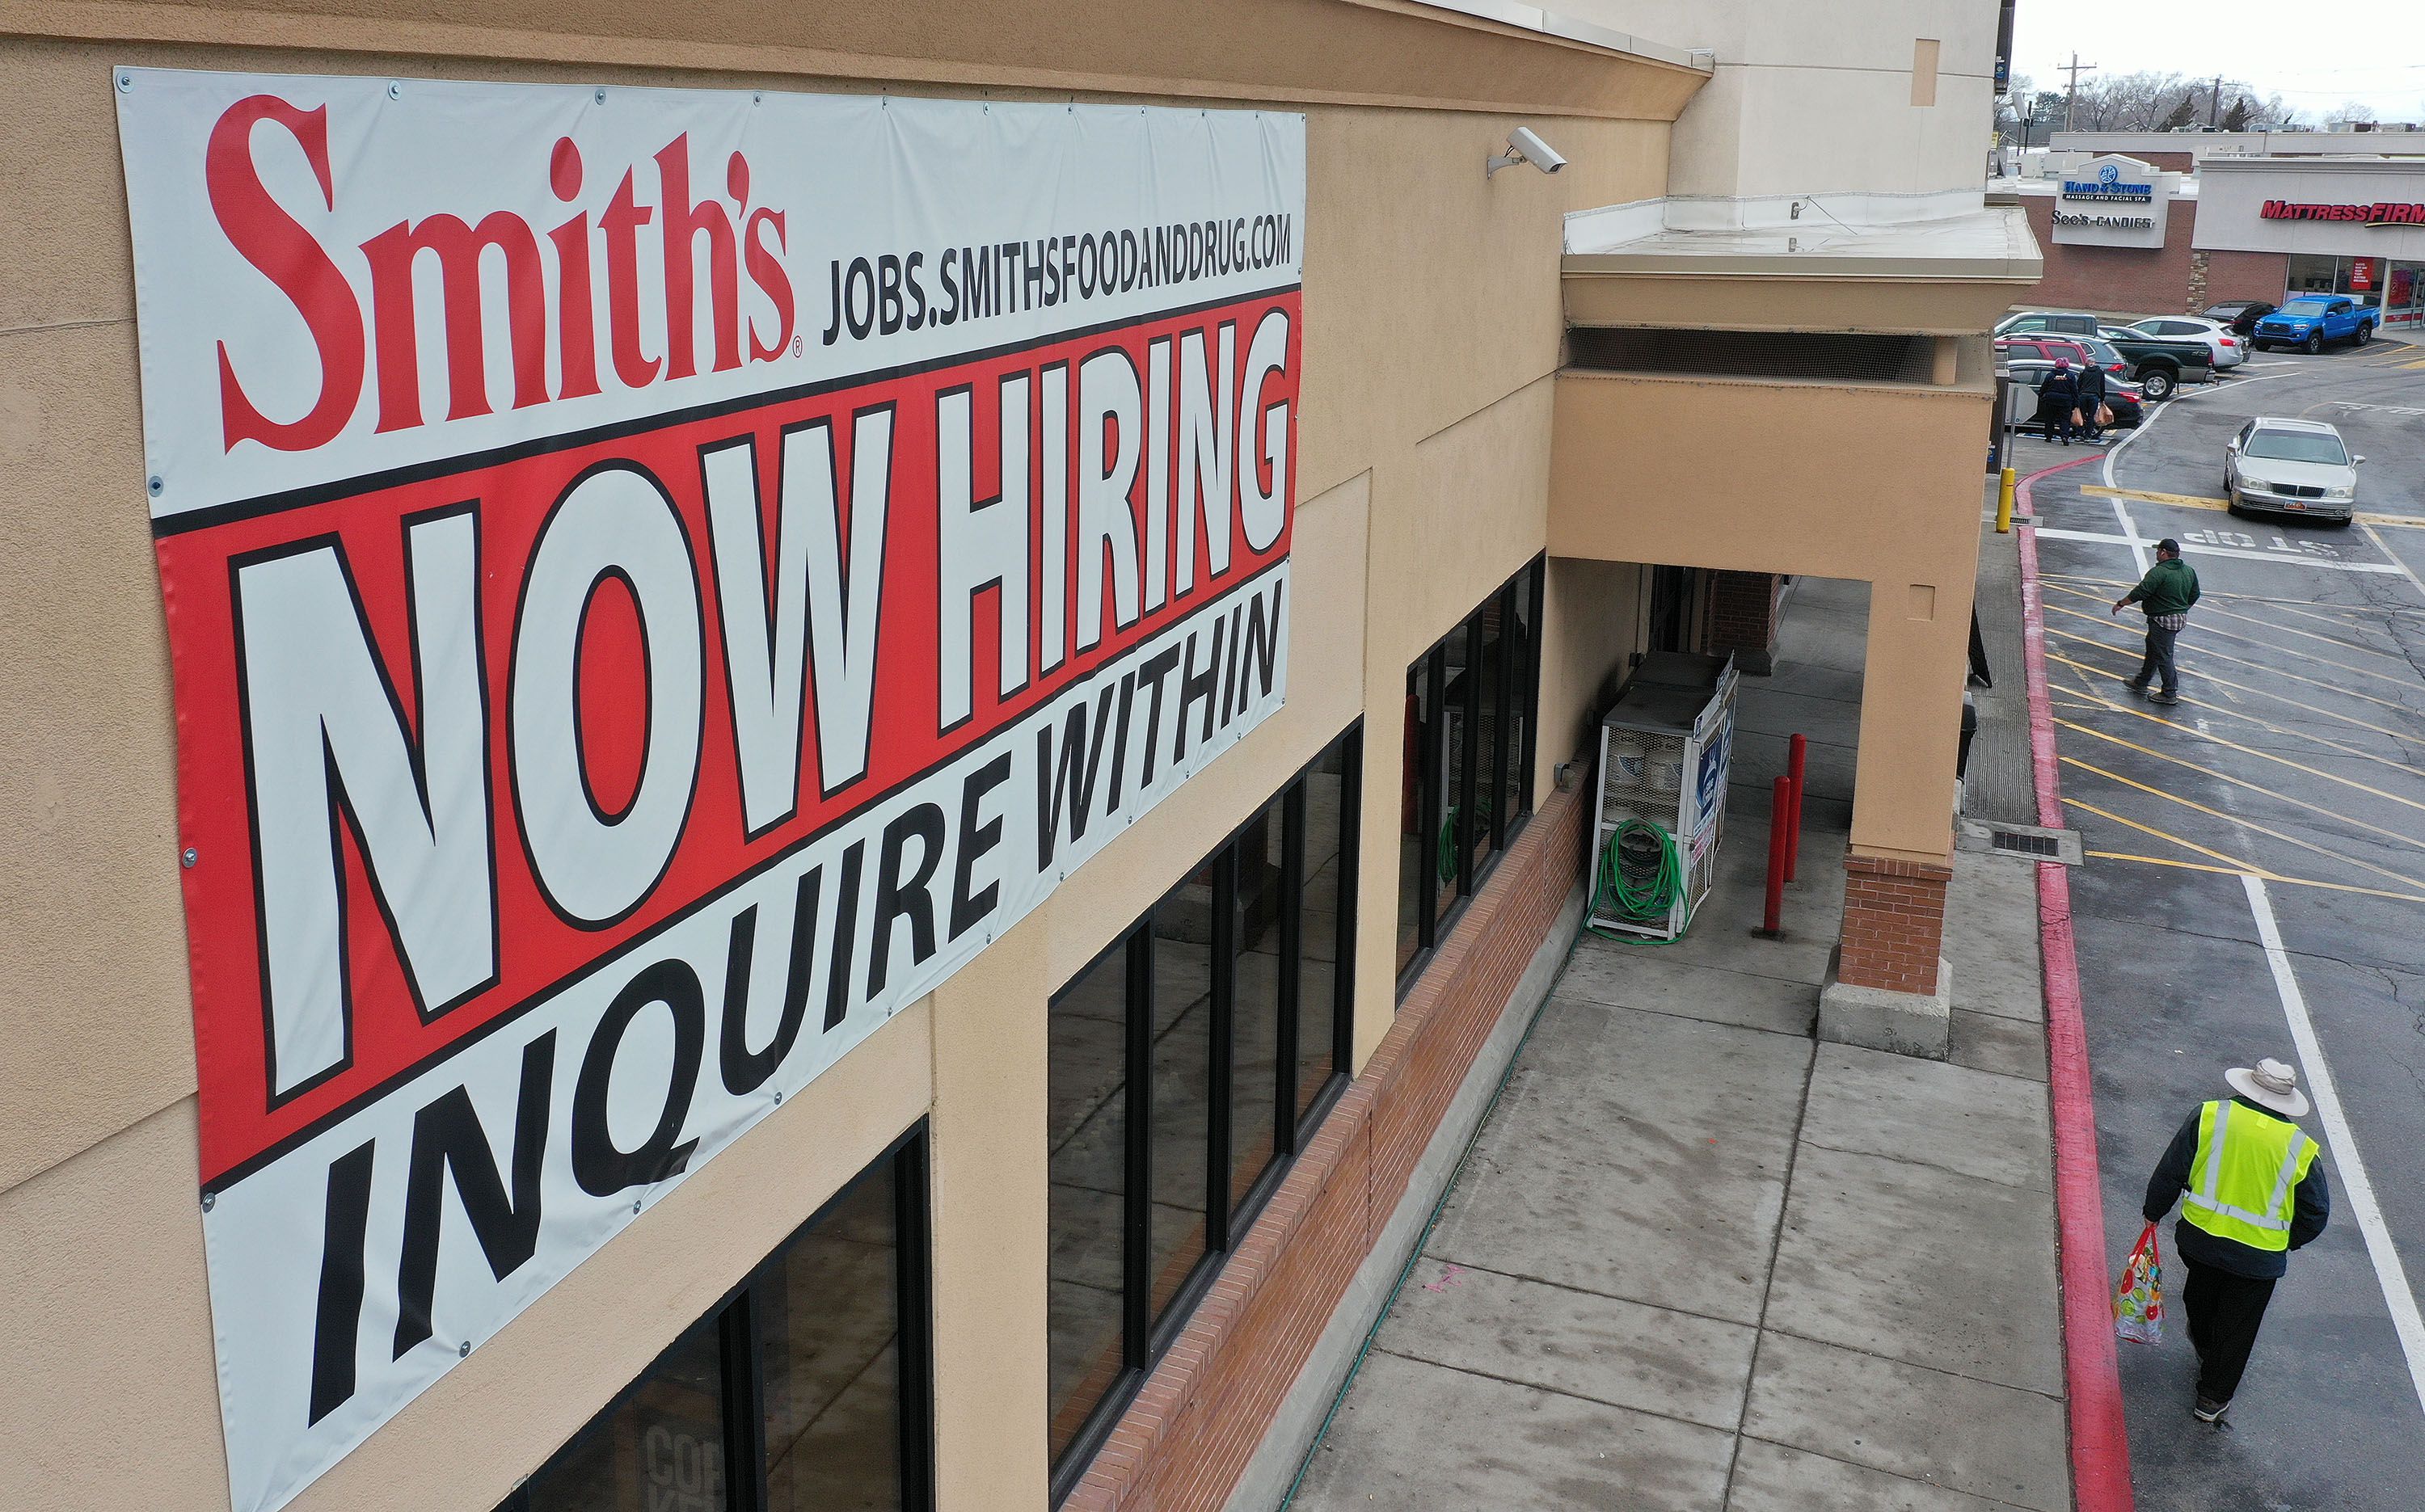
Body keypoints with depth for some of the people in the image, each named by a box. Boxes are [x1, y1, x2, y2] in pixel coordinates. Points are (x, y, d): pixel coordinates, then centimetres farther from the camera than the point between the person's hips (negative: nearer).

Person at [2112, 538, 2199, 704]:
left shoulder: (2159, 572, -21)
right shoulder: (2189, 571, 6)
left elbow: (2140, 592, -21)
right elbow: (2194, 595, 15)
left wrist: (2121, 603, -9)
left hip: (2162, 621, -9)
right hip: (2180, 619, 9)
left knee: (2163, 655, 0)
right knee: (2152, 649, 22)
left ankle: (2169, 694, 6)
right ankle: (2140, 684, 34)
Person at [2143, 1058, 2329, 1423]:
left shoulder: (2209, 1116, -11)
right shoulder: (2300, 1147, -9)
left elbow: (2170, 1172, -7)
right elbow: (2317, 1212, -2)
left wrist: (2154, 1212, 8)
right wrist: (2287, 1242, 15)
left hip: (2200, 1239, 2)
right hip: (2260, 1255, -1)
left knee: (2201, 1297, 31)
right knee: (2238, 1326, 16)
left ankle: (2205, 1345, 59)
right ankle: (2213, 1398, 27)